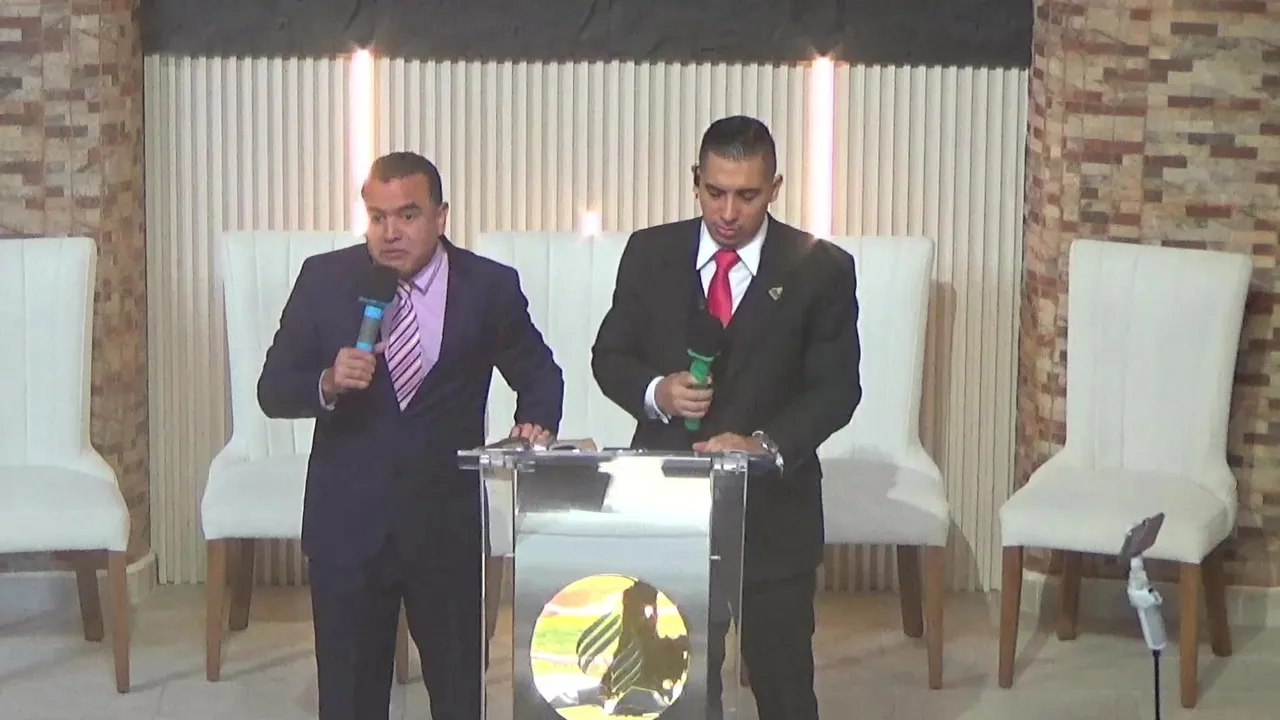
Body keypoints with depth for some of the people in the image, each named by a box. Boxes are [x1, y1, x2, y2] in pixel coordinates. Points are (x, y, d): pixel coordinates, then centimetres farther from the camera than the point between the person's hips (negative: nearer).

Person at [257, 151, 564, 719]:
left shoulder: (491, 287, -2)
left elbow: (539, 376, 13)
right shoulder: (324, 279, -2)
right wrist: (328, 383, -22)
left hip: (450, 522, 0)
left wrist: (536, 424, -8)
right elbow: (273, 391, -2)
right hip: (348, 522, 0)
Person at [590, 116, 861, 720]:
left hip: (773, 510, -1)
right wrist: (655, 391, -13)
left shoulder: (821, 269, -4)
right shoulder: (649, 253, 3)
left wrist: (765, 444, -22)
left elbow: (836, 388, -6)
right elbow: (609, 356, 9)